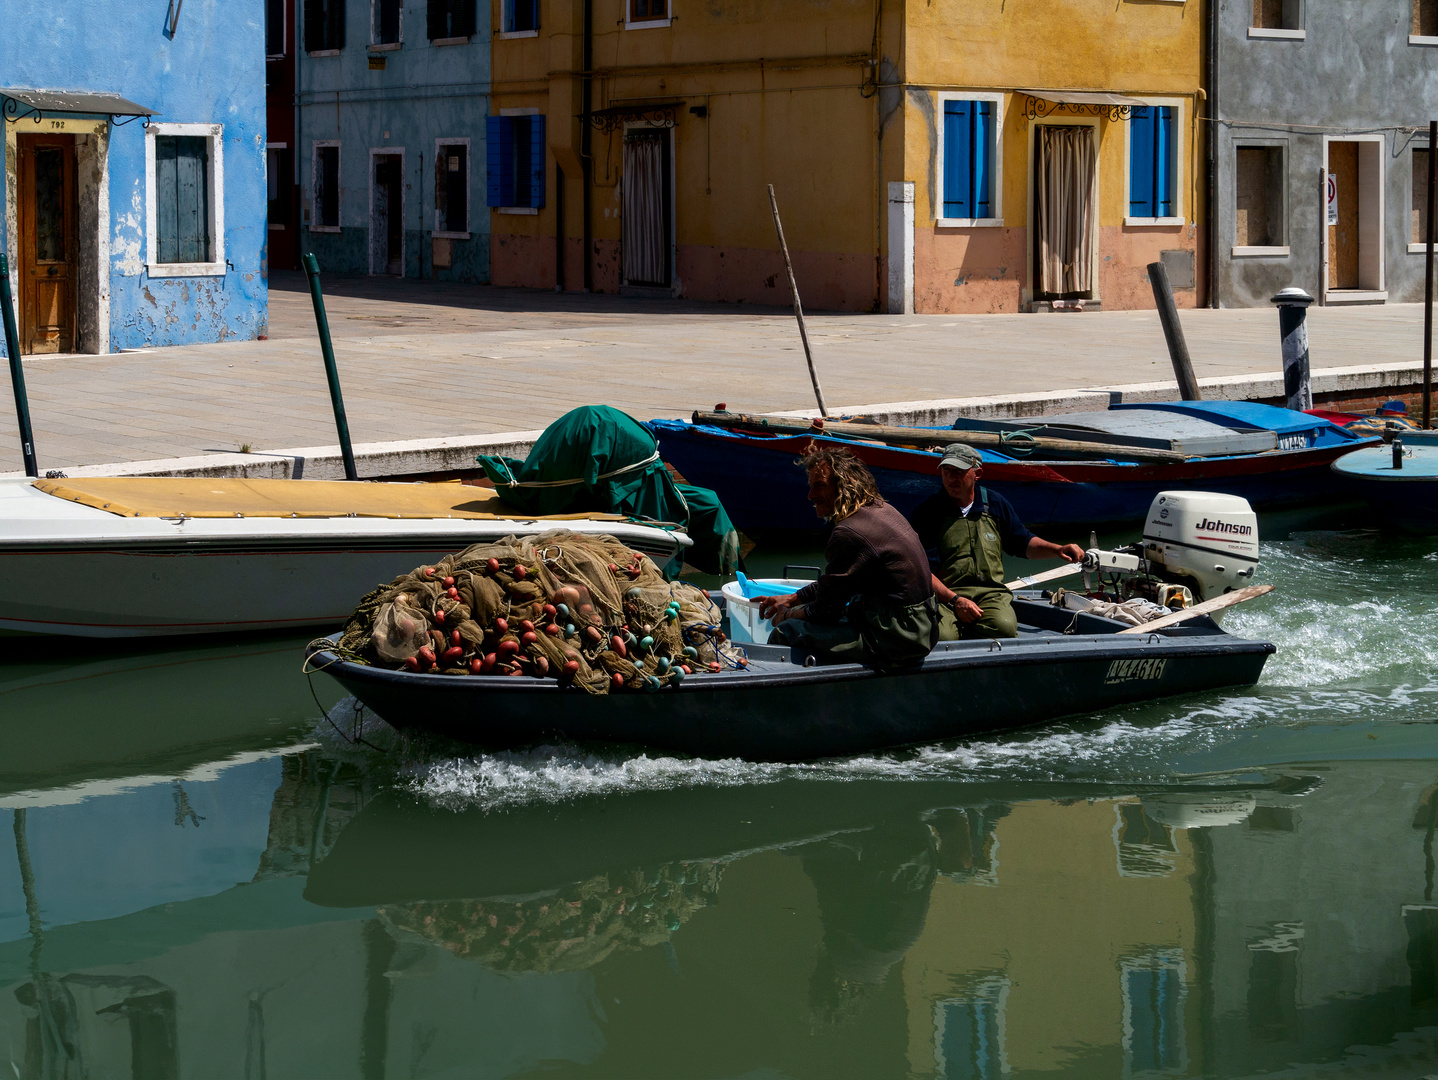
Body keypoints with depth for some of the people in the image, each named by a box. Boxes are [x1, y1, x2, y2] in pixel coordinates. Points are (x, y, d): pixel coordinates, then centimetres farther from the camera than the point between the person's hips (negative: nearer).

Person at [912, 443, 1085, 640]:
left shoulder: (995, 504, 15)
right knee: (942, 637, -36)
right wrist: (955, 600, -15)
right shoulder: (928, 511, 2)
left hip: (990, 593, 3)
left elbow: (1022, 543, 27)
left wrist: (1058, 550, 9)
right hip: (943, 596, -2)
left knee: (1004, 626, -34)